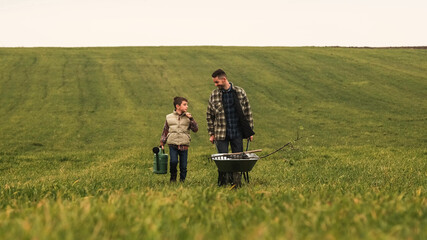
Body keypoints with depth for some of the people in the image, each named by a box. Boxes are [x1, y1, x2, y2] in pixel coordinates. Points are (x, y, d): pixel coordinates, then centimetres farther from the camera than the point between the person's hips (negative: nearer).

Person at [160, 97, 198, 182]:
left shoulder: (188, 118, 7)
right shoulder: (169, 117, 8)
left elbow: (195, 129, -1)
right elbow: (165, 131, 14)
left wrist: (191, 119, -10)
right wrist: (162, 144, 11)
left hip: (184, 145, 1)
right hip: (173, 144, -1)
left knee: (183, 165, 1)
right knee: (173, 161, -18)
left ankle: (182, 180, 18)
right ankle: (173, 178, 3)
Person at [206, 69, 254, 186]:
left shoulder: (240, 92, 0)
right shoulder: (214, 95, 2)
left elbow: (248, 112, 5)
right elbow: (209, 116, 9)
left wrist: (250, 131, 3)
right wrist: (211, 134, 5)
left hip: (237, 133, 0)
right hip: (221, 134, 0)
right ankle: (222, 184, 7)